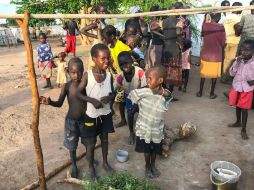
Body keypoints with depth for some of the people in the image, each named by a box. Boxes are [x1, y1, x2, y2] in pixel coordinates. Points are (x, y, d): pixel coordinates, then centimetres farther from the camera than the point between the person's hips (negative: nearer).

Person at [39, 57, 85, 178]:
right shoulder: (66, 86, -14)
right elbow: (59, 103, -15)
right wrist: (49, 102, -34)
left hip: (84, 119, 2)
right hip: (71, 120, -1)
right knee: (72, 145, 14)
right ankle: (74, 165, 38)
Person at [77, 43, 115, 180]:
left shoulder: (109, 76, -7)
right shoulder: (87, 75, -17)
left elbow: (113, 93, 4)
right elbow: (78, 93, -10)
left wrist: (109, 98, -19)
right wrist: (92, 100, -25)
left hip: (106, 114, 3)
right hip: (91, 115, -3)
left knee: (104, 139, 21)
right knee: (91, 143, 11)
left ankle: (105, 162, 43)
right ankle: (91, 167, 33)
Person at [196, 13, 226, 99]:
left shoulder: (204, 25, -7)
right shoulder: (221, 27, -13)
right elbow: (223, 42, -9)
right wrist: (219, 47, 12)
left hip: (205, 53, 2)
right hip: (216, 54, -2)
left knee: (203, 73, 14)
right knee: (214, 74, 9)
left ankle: (200, 92, 19)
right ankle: (212, 93, 16)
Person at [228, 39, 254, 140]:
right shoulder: (238, 60, -3)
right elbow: (231, 73, -4)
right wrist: (237, 63, -16)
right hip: (236, 87, 4)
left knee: (244, 109, 3)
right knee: (238, 106, 20)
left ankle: (243, 129, 15)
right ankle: (238, 122, 41)